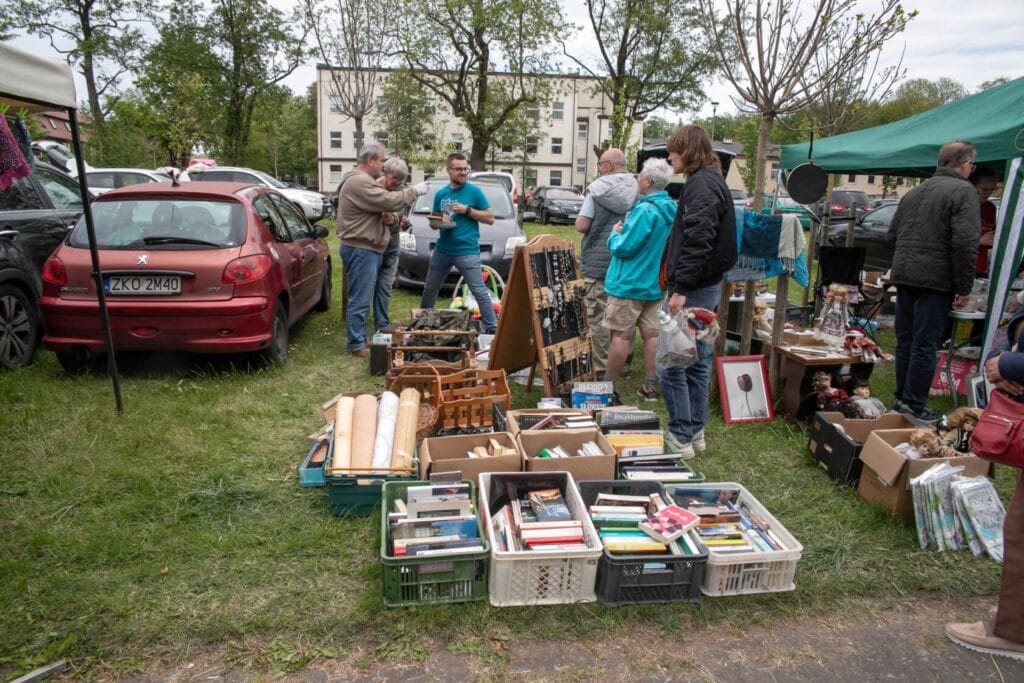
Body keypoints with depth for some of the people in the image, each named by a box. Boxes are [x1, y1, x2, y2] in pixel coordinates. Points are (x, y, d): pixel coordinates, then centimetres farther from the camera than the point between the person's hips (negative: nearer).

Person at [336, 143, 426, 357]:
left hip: (365, 248, 11)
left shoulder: (359, 180, 20)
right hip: (360, 250, -11)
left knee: (363, 299, 15)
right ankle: (357, 345, 0)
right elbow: (389, 201, -21)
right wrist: (415, 191, -9)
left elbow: (379, 205, 26)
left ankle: (359, 339, 23)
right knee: (359, 301, -6)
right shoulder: (359, 182, -17)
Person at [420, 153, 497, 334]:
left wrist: (467, 210, -14)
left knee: (480, 291, -7)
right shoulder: (440, 194, 9)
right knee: (430, 288, 17)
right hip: (442, 250, 5)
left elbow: (490, 218, -4)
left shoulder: (474, 191, -3)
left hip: (467, 251, -5)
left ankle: (492, 329, -2)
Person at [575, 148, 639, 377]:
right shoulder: (635, 191, 2)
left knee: (598, 317, 2)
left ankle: (601, 367, 4)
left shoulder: (597, 190, -9)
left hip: (598, 262, -4)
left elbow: (581, 225, -12)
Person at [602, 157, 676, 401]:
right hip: (657, 283, 8)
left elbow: (624, 247, -20)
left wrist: (615, 234, -1)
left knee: (621, 335, -1)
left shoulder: (645, 211, -19)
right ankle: (649, 386, 17)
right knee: (652, 334, 10)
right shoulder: (672, 210, 8)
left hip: (630, 283, -8)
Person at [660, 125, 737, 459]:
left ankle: (680, 438, 1)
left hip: (693, 289, -11)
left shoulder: (701, 184, -14)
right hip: (706, 286, 11)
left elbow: (698, 242, -24)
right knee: (697, 363, 14)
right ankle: (695, 432, 23)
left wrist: (681, 288, -25)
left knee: (670, 365, -6)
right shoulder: (712, 182, 18)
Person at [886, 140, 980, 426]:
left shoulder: (914, 192, 16)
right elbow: (965, 242, -15)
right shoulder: (962, 190, -7)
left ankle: (902, 399, 22)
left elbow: (891, 236, 20)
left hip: (904, 276, 7)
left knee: (905, 341, 13)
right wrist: (964, 287, -10)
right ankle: (914, 407, 1)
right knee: (925, 345, -3)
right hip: (935, 280, -7)